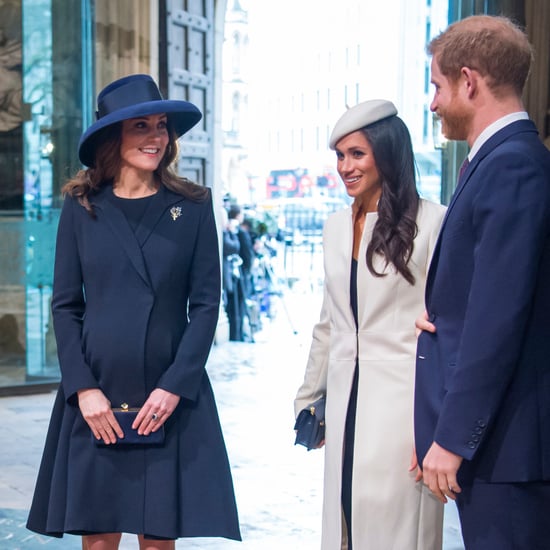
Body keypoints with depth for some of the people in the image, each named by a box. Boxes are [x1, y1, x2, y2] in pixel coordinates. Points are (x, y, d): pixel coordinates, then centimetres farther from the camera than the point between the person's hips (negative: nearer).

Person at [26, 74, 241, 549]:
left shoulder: (193, 206, 2)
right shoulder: (81, 207, 4)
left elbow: (206, 303, 0)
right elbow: (65, 305, 3)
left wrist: (174, 386, -10)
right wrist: (84, 388, -8)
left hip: (170, 400, 0)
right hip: (96, 399, 1)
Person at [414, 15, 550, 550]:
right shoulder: (505, 158, 13)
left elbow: (498, 318, -22)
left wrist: (452, 439, -18)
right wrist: (441, 312, 0)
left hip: (500, 438, -9)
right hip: (489, 430, 9)